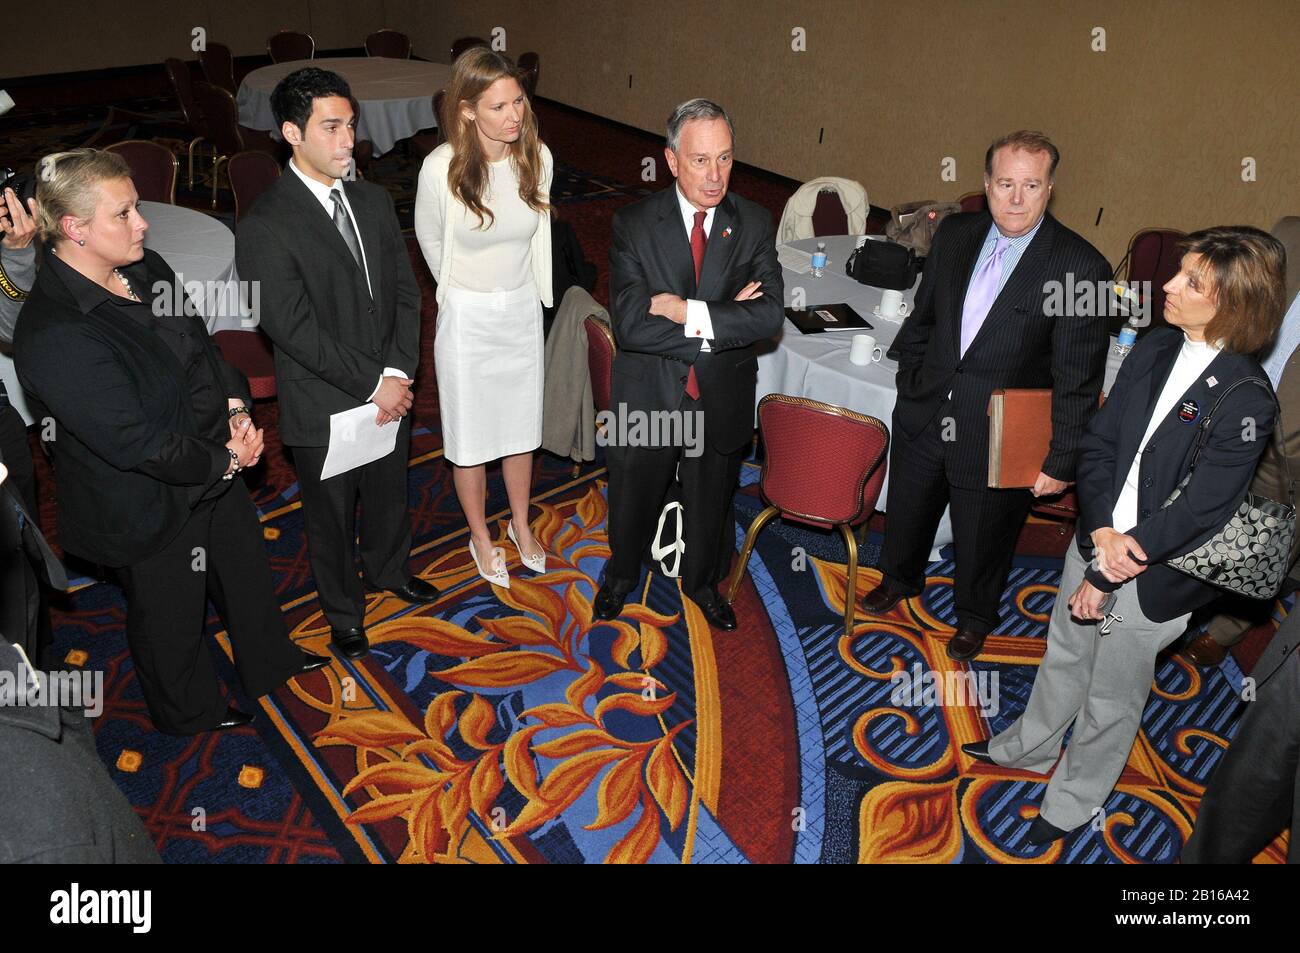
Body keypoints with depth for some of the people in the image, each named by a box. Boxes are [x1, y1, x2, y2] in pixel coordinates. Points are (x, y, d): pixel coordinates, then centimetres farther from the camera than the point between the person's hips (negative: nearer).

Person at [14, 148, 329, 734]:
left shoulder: (145, 268, -7)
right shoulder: (53, 336, -32)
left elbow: (201, 344, 5)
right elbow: (135, 442, -30)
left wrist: (236, 409, -11)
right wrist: (224, 460, -19)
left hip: (217, 467, 8)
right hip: (147, 505, -7)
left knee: (247, 570, 28)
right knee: (170, 614, 19)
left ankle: (269, 662, 56)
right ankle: (189, 714, 47)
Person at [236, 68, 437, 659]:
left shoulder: (374, 202, 2)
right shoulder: (265, 226, -18)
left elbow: (405, 293, 1)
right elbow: (294, 330, -21)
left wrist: (398, 374, -11)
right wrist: (373, 384, -19)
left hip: (390, 394, 5)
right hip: (323, 409, -5)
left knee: (389, 497, 25)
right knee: (331, 517, 16)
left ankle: (390, 570, 53)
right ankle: (344, 611, 40)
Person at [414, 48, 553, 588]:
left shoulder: (537, 158, -10)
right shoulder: (441, 168, -20)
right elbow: (430, 240, -1)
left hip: (523, 310, 3)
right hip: (467, 318, -3)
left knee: (521, 426, 18)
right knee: (470, 435, 10)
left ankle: (521, 525, 40)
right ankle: (481, 538, 32)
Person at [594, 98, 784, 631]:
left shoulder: (754, 225, -7)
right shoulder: (634, 225, -14)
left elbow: (769, 315, -19)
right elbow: (631, 325, -25)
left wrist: (688, 311, -27)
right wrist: (722, 319, -24)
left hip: (721, 401, 2)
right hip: (648, 396, -1)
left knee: (710, 502, 23)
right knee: (632, 498, 21)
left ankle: (702, 581, 52)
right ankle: (621, 573, 52)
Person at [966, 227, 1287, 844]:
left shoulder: (1246, 400, -22)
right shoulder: (1155, 350, -5)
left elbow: (1196, 512, -20)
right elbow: (1097, 443, -2)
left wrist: (1104, 579, -15)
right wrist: (1101, 531, -18)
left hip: (1153, 576, -5)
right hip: (1096, 541, 6)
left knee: (1112, 697, 15)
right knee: (1064, 657, 26)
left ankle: (1072, 803, 39)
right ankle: (1031, 747, 52)